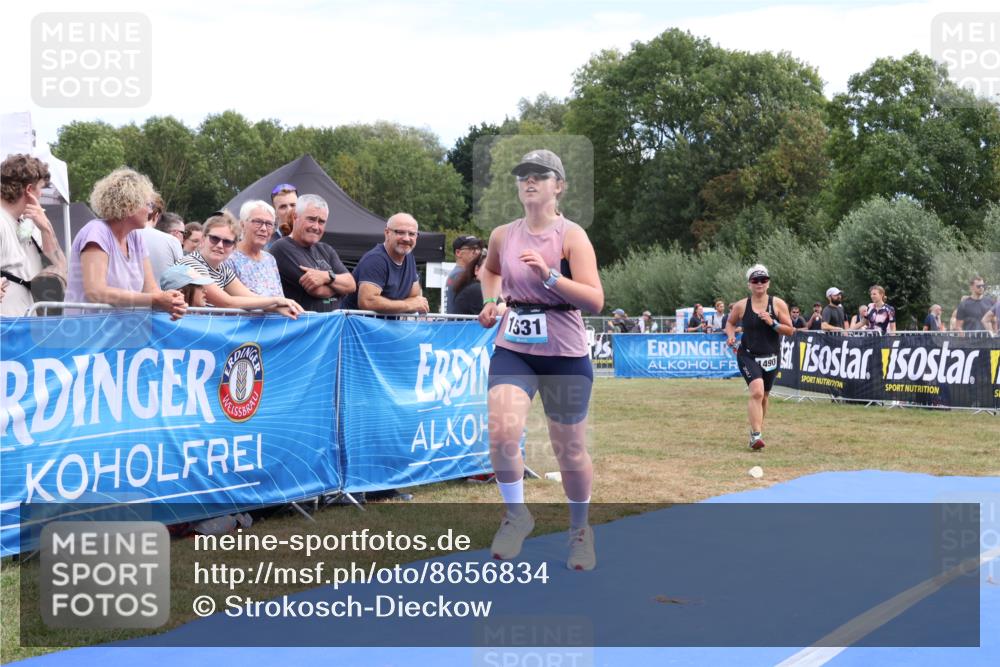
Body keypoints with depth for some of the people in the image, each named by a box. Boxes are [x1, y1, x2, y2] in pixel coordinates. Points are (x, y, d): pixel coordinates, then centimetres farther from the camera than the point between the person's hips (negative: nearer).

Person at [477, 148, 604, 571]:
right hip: (512, 349, 3)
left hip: (565, 355, -2)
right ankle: (516, 516, 4)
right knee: (501, 434, -20)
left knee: (570, 451, 8)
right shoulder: (502, 236, 4)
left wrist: (548, 276, -29)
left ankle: (580, 528, 34)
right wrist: (491, 302, 10)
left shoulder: (572, 236, -9)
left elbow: (595, 301, -18)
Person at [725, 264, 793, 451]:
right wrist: (731, 336, -6)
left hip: (770, 357, 3)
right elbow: (730, 323, 15)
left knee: (763, 396, 15)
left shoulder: (778, 304, -2)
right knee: (757, 392, -23)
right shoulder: (741, 306, -3)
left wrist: (772, 323, -17)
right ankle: (756, 436, -25)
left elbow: (790, 331, -1)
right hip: (748, 356, -3)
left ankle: (756, 430, 36)